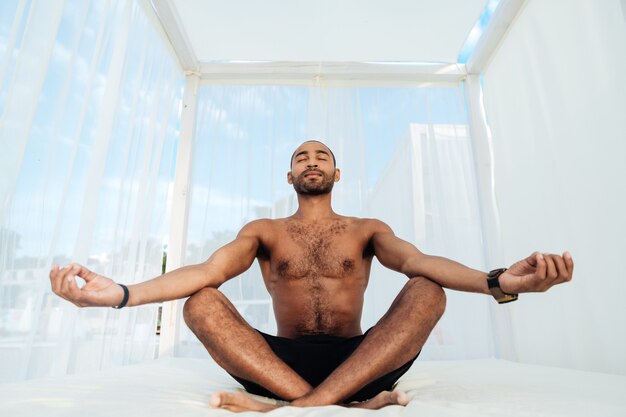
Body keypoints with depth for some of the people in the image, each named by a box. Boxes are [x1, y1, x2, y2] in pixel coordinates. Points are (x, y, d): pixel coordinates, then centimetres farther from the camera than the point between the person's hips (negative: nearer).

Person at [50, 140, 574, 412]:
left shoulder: (367, 230, 7)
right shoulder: (264, 232, 8)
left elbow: (420, 262, -12)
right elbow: (207, 270, -9)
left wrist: (499, 280, -33)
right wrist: (121, 293, -27)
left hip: (359, 360, 0)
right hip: (283, 359, 1)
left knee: (428, 293, -24)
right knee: (201, 304, -23)